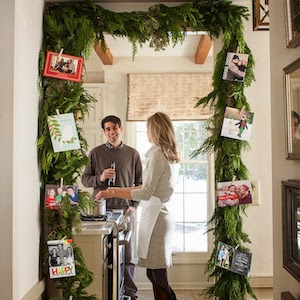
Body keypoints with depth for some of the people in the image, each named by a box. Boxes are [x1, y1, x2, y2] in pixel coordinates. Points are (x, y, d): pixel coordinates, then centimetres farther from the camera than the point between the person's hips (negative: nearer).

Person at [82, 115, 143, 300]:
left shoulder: (132, 154, 8)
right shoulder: (96, 153, 7)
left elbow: (140, 183, 9)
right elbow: (85, 179, 8)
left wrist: (134, 206, -1)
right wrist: (100, 178, -11)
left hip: (125, 209, 0)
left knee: (127, 253, 5)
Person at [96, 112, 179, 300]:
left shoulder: (157, 154, -14)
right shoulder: (171, 155, 13)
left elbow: (146, 194, -15)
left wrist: (113, 193, -9)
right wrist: (119, 191, 20)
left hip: (156, 217, -9)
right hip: (163, 215, 9)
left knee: (158, 278, 0)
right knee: (155, 274, 17)